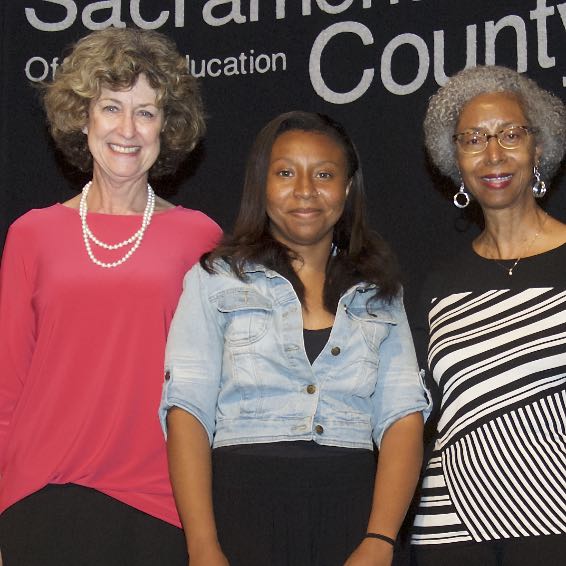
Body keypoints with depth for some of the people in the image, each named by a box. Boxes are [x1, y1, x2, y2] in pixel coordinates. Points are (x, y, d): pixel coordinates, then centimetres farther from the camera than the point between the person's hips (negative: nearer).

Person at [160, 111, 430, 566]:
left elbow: (403, 417, 1)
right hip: (244, 510, -1)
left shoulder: (380, 294, 10)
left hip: (350, 511, 2)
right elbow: (187, 409, -4)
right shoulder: (217, 278, 5)